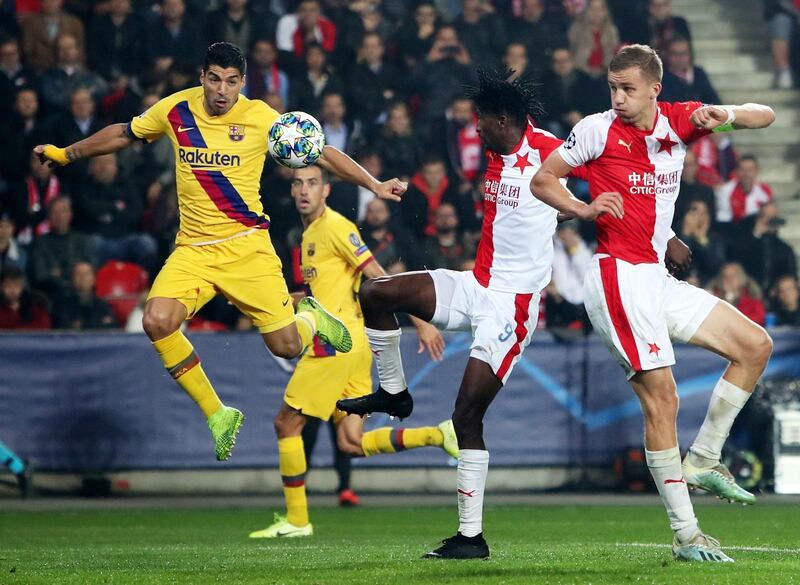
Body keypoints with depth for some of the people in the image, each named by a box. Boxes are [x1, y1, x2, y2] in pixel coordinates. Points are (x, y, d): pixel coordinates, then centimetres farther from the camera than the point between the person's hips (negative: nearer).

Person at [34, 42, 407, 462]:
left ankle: (310, 316, 36)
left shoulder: (260, 118, -8)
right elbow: (123, 135, 18)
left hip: (246, 245, -2)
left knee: (286, 347, -5)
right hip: (192, 249, 2)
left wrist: (374, 185, -4)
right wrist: (65, 154, 22)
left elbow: (321, 153, 1)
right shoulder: (175, 110, 0)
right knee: (157, 322, -24)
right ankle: (217, 415, -6)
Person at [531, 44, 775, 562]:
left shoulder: (679, 122, 6)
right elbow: (543, 179, 1)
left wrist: (726, 115, -15)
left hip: (657, 278, 7)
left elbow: (766, 116, 7)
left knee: (755, 346, 7)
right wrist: (584, 209, -17)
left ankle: (703, 461, 12)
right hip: (619, 273, -7)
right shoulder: (598, 129, -7)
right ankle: (685, 534, -11)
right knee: (662, 396, -14)